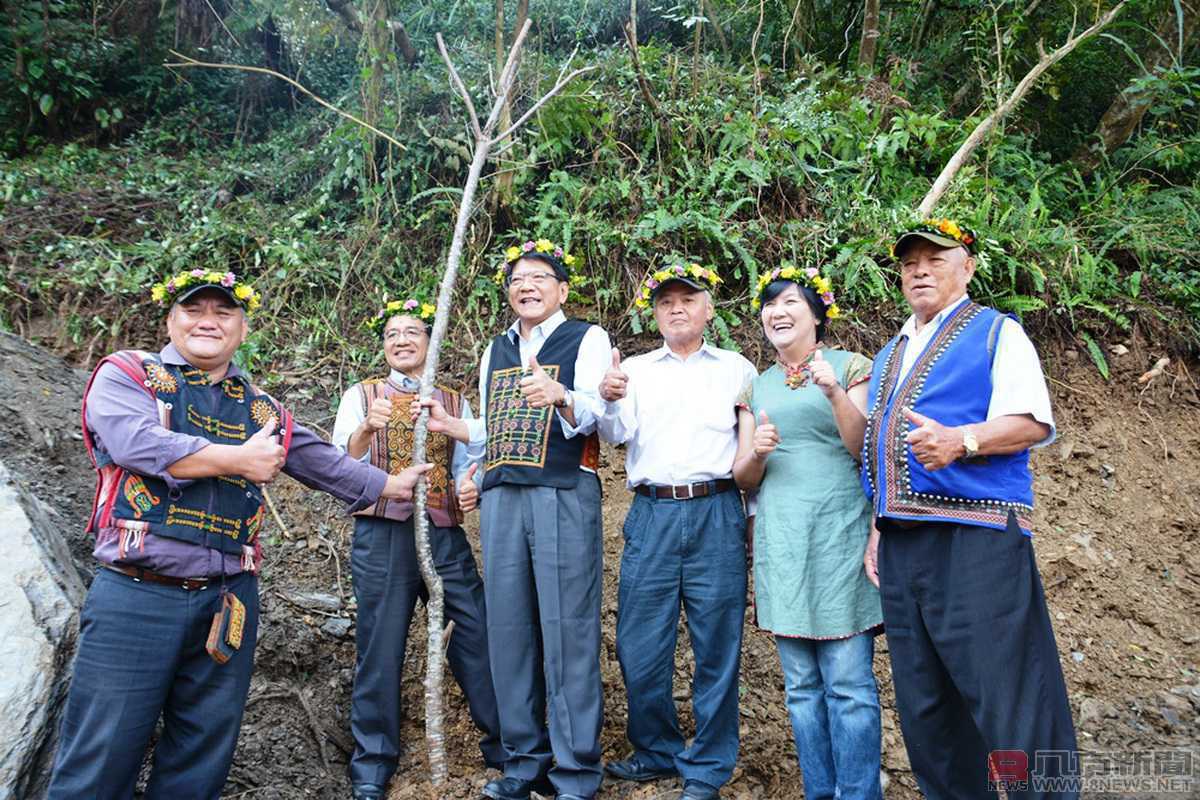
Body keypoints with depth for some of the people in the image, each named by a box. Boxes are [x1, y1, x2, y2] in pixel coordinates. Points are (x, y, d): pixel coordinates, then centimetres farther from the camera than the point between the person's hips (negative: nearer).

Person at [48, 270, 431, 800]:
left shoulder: (261, 411, 16)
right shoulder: (126, 375, 3)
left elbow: (325, 463, 22)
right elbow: (139, 443, -15)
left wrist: (392, 484, 23)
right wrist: (239, 460, -8)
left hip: (228, 603, 5)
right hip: (137, 597, -4)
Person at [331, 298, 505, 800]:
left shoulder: (454, 402, 16)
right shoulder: (361, 396, 10)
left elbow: (470, 462, 12)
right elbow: (343, 463, -4)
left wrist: (472, 487, -12)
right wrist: (367, 429, -25)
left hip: (445, 535, 2)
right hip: (382, 534, -2)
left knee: (478, 635, -1)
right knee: (380, 646, 1)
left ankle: (505, 746, 15)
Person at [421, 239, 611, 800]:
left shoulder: (587, 339, 4)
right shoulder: (494, 350, 22)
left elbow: (592, 414, -13)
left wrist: (560, 396, -33)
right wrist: (451, 426, 11)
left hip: (565, 495, -5)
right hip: (500, 499, 6)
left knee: (567, 627, -6)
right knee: (509, 627, 6)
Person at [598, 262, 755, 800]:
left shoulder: (736, 369, 12)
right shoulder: (634, 369, 15)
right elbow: (615, 434, 1)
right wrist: (609, 401, -21)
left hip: (716, 514, -1)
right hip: (652, 514, 1)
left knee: (716, 642, 1)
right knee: (640, 643, 3)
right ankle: (656, 752, 24)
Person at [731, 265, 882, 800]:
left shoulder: (850, 367, 6)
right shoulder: (756, 387, 16)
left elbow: (866, 450, -4)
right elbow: (742, 477, 13)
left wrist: (836, 393, -18)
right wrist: (757, 454, -9)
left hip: (838, 531, -4)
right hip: (779, 539, 4)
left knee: (848, 680, -5)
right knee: (801, 683, 8)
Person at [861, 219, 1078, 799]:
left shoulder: (997, 333, 4)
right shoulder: (888, 356, 23)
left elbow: (1033, 421, -10)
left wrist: (959, 440, -27)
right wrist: (877, 527, 16)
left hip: (977, 539, -7)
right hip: (901, 545, 7)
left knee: (1009, 694, -9)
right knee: (922, 702, 12)